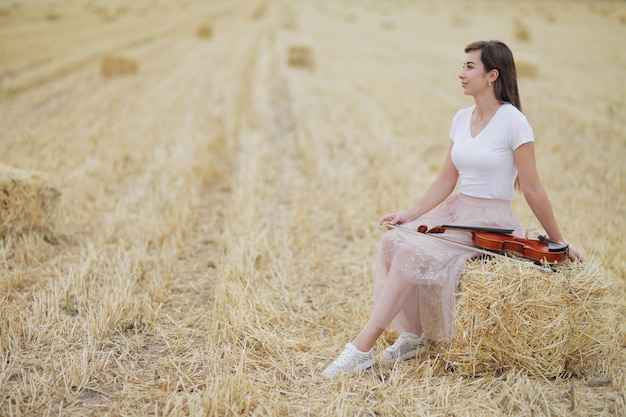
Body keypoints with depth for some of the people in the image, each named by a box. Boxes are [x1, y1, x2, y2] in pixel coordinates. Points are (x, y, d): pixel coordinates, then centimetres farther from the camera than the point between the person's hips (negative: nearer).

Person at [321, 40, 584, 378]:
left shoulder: (513, 123, -13)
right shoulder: (461, 119, 9)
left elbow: (532, 189, -9)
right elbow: (446, 180, 10)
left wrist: (558, 243, -5)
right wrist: (409, 214, -2)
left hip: (491, 223, -7)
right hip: (455, 211, 7)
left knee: (411, 252, -26)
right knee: (392, 241, -18)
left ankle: (363, 348, -21)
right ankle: (413, 336, -6)